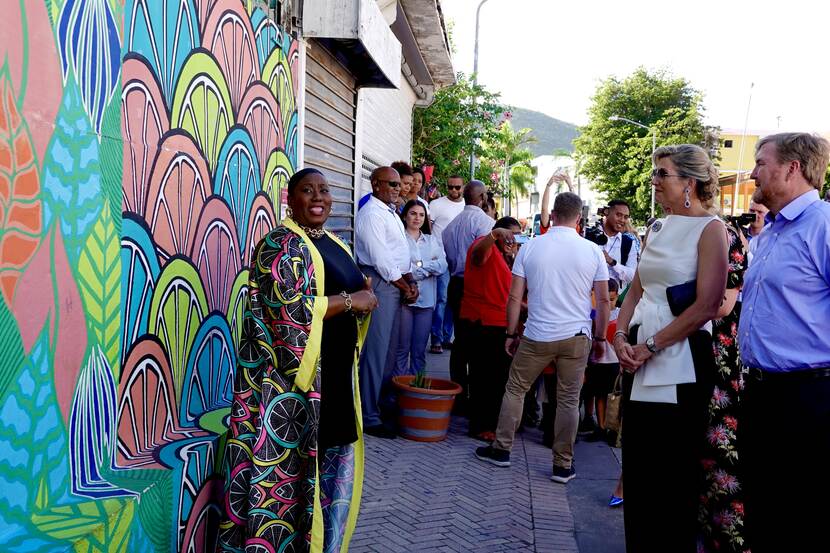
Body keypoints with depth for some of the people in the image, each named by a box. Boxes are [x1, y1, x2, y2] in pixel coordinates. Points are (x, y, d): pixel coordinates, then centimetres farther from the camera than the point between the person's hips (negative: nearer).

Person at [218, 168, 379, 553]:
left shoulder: (335, 246, 15)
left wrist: (364, 295, 1)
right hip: (291, 379, -8)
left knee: (335, 465, 15)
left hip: (335, 376, 9)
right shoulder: (281, 244, -10)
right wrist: (351, 300, -15)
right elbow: (290, 310, -23)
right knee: (290, 467, -1)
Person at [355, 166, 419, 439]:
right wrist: (404, 287, -9)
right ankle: (369, 416, 1)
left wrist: (409, 281, 6)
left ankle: (382, 403, 28)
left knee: (389, 350, 16)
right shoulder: (371, 214, -13)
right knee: (375, 351, -6)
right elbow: (380, 259, -17)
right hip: (379, 284, -10)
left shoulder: (391, 213, 17)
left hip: (396, 284, 10)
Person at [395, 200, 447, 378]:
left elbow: (443, 266, 1)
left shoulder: (432, 241, 15)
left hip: (426, 300, 5)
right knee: (402, 349, 0)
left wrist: (419, 265, -10)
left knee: (420, 350, 10)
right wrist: (430, 267, -4)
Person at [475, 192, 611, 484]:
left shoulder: (530, 247, -3)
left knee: (515, 389, 15)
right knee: (569, 400, 9)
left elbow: (515, 297, -2)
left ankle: (501, 449, 22)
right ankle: (563, 465, 16)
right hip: (577, 337, 1)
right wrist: (600, 338, 12)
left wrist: (511, 334, 9)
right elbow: (604, 300, 1)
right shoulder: (593, 251, -3)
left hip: (537, 336, 0)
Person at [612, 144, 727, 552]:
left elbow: (705, 307, -15)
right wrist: (621, 337, -2)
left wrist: (650, 346, -14)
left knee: (674, 474, 5)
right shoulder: (657, 228, 14)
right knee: (637, 468, 13)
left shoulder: (709, 228, -7)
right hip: (639, 362, 7)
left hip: (680, 362, -7)